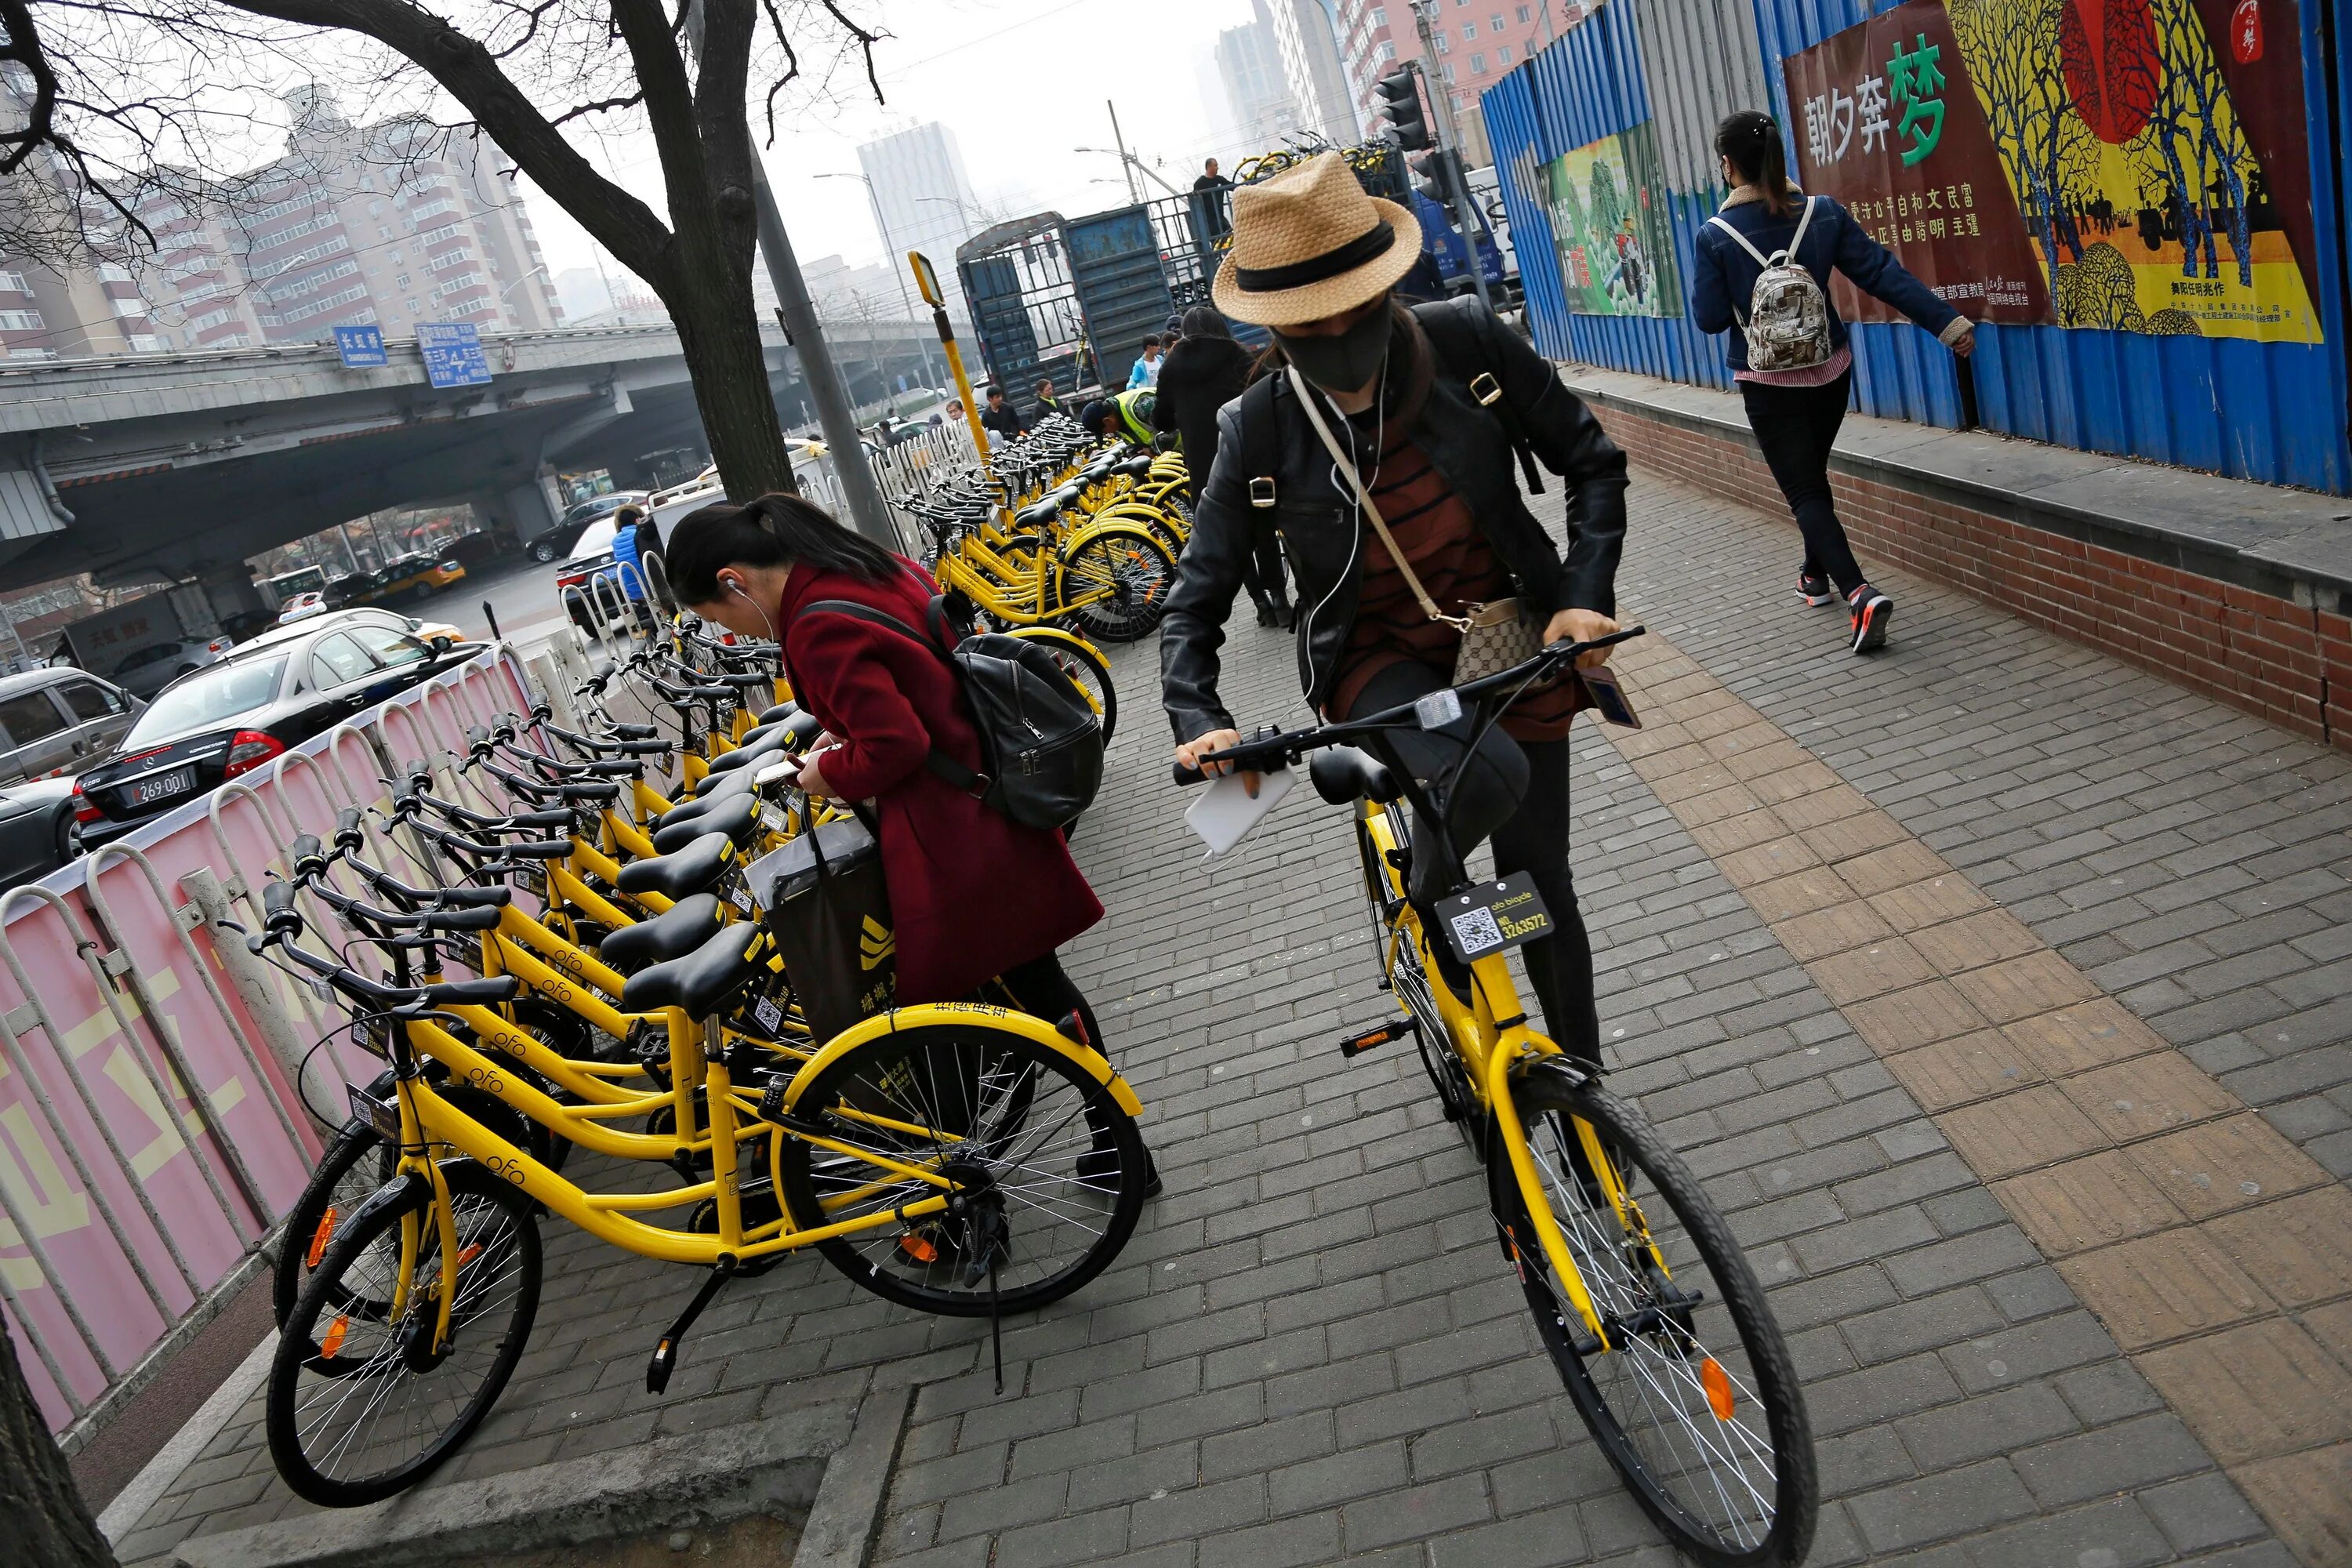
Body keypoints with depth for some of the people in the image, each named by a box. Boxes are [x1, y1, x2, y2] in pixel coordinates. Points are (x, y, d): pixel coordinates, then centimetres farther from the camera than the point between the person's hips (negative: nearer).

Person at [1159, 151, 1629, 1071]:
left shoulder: (1466, 341, -13)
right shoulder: (1258, 429, -14)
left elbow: (1592, 463, -1)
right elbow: (1197, 599, -7)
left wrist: (1586, 597, -14)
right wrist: (1195, 718, -23)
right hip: (1377, 658, -2)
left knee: (1539, 882, 8)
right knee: (1488, 775, -34)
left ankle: (1581, 1074, 32)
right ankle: (1424, 898, 2)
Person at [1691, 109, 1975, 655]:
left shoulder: (1714, 236, -15)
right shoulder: (1823, 213, -5)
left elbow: (1710, 318, -10)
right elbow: (1883, 272, -7)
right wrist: (1948, 322, -6)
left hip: (1768, 382, -4)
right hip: (1831, 370, 5)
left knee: (1804, 491, -2)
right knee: (1813, 473, 25)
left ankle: (1858, 593, -22)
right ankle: (1816, 574, 40)